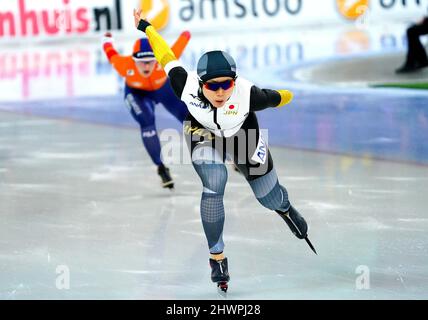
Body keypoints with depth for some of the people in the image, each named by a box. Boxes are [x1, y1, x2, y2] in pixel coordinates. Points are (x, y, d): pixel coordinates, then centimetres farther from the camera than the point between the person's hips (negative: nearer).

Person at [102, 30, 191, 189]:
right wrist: (107, 38, 5)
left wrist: (186, 35, -5)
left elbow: (183, 39, -28)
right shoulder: (125, 65, -39)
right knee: (147, 122, -26)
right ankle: (161, 168, -14)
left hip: (164, 87, 1)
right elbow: (110, 52, -17)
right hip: (137, 92, -1)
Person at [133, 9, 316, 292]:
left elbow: (275, 98, -19)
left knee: (271, 199, 14)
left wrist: (287, 97, 3)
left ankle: (285, 208, 56)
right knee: (214, 185, -25)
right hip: (203, 133, 0)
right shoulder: (187, 87, -37)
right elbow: (168, 58, -21)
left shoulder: (246, 94, -41)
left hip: (242, 133, 0)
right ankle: (217, 257, -5)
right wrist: (145, 26, -8)